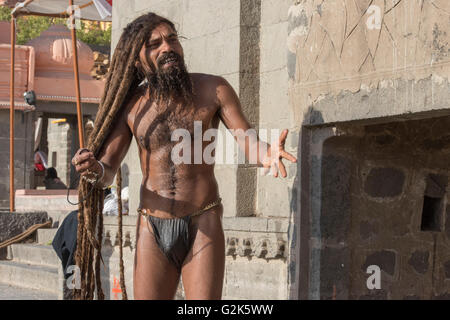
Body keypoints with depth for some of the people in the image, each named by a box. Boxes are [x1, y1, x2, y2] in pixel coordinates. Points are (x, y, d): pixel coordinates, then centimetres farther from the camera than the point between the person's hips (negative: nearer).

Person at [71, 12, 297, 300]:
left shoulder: (212, 89, -2)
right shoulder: (131, 105, 3)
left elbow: (248, 141, -6)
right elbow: (107, 173, 2)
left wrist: (267, 154, -31)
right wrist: (95, 170, -23)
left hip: (203, 226, -2)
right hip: (152, 231, 3)